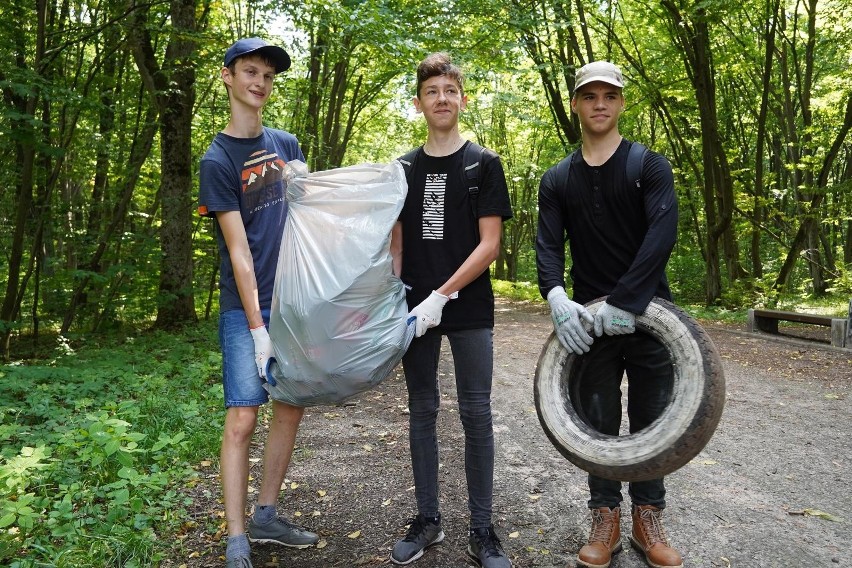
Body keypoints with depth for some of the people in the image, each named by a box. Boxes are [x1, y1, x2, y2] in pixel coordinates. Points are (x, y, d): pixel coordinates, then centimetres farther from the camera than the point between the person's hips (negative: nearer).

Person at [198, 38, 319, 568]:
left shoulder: (287, 144, 10)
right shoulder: (218, 158, -6)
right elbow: (239, 249, -13)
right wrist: (257, 327, -16)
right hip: (246, 307, -5)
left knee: (291, 408, 9)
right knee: (243, 418, -6)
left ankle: (267, 515, 24)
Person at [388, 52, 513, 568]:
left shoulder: (484, 164, 0)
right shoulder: (404, 169, 9)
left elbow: (489, 244, -8)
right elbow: (397, 242, 11)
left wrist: (441, 296, -16)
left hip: (469, 308, -3)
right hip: (416, 308, 3)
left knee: (476, 414, 1)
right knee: (422, 410, 10)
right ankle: (428, 519, 24)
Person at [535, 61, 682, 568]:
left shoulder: (649, 166, -2)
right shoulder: (558, 180, 7)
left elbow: (663, 234, -16)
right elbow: (548, 245, -3)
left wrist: (623, 303, -26)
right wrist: (557, 298, -23)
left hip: (646, 314, -2)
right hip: (589, 319, 2)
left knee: (650, 419, 8)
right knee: (598, 421, 8)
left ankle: (649, 520, 25)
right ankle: (606, 519, 23)